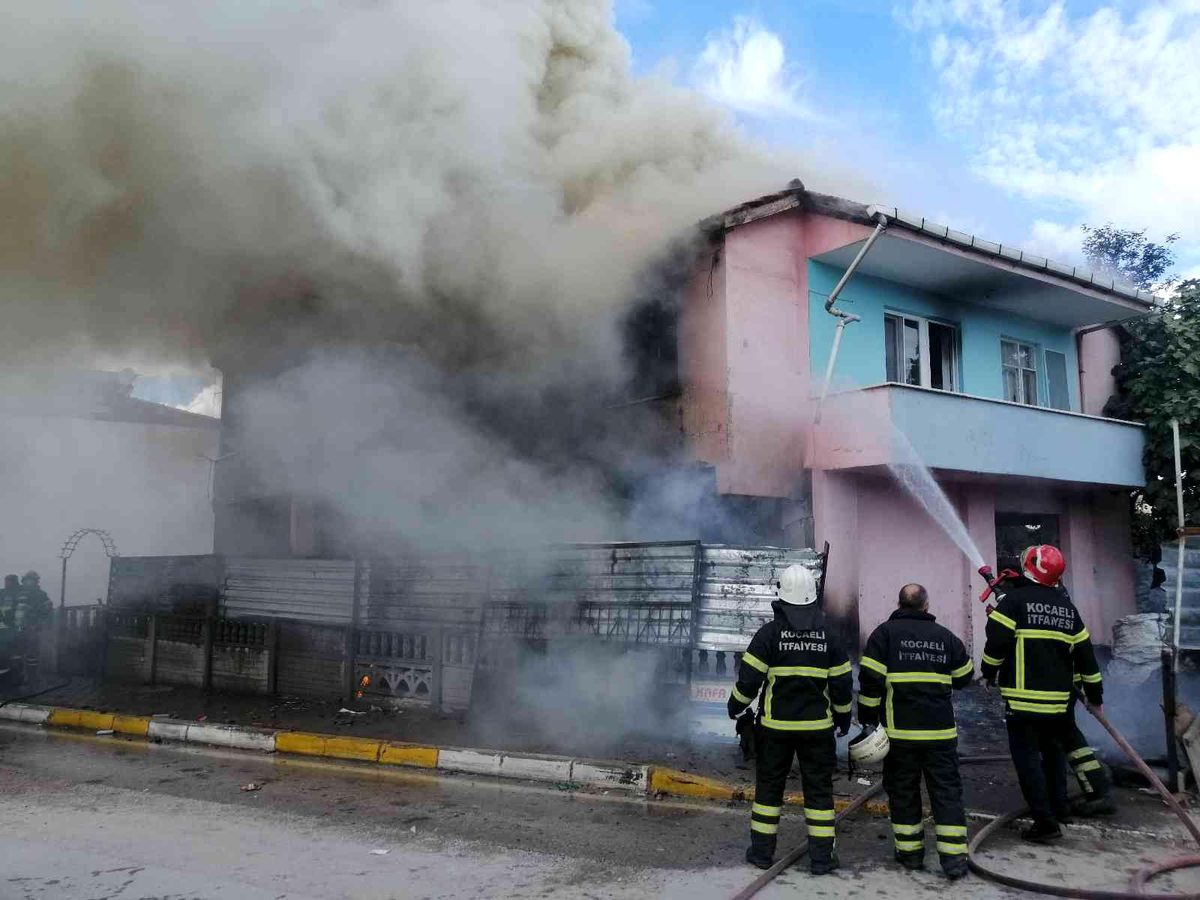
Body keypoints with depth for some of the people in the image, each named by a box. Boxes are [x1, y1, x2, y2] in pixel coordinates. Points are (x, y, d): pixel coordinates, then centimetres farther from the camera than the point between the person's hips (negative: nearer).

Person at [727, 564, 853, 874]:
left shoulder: (770, 632, -8)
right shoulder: (826, 634, 0)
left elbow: (749, 677, -9)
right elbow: (842, 683, 4)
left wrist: (736, 705, 8)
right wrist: (844, 716, 19)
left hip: (776, 725, -1)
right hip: (817, 726, 1)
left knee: (769, 785, 10)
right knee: (819, 789, 10)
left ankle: (761, 851, 16)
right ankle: (822, 857, 12)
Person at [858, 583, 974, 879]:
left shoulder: (885, 633, -3)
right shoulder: (946, 636, 6)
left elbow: (870, 680, -9)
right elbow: (963, 677, 17)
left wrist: (867, 719, -1)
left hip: (900, 731, -2)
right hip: (941, 731, 2)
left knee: (903, 790, 10)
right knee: (947, 791, 8)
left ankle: (910, 852, 16)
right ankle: (954, 857, 4)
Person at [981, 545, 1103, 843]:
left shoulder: (1015, 599, -10)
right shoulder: (1066, 606, 9)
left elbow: (996, 642, -14)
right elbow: (1085, 653, 14)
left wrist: (990, 672, 4)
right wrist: (1095, 693, 24)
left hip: (1023, 699, -6)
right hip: (1059, 699, 6)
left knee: (1027, 756, -1)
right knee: (1054, 750, 23)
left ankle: (1045, 821, -3)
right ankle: (1060, 807, 33)